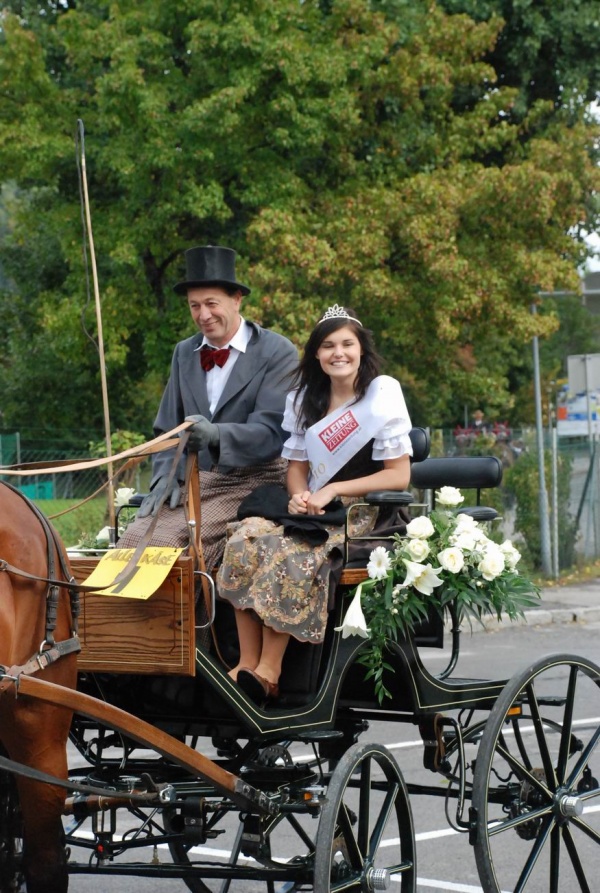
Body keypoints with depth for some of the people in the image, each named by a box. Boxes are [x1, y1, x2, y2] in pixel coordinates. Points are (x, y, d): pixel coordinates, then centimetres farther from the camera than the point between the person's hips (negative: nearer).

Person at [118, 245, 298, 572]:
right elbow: (167, 428, 18)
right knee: (131, 545, -20)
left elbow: (271, 431, -13)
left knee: (175, 547, -29)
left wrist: (216, 435, -32)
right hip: (190, 481, 5)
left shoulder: (278, 353, -3)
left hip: (250, 483, -5)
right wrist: (166, 477, -2)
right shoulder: (184, 353, 15)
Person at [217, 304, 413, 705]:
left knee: (290, 552, -33)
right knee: (246, 536, -26)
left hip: (360, 511, -5)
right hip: (311, 510, 5)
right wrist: (299, 496, -8)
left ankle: (269, 671, -31)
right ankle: (247, 663, -30)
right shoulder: (305, 398, 15)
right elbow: (297, 465, 16)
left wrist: (332, 491, -13)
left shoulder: (383, 394, -1)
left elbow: (399, 476, -6)